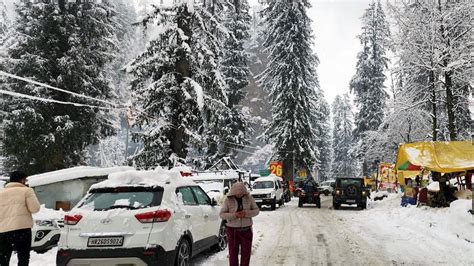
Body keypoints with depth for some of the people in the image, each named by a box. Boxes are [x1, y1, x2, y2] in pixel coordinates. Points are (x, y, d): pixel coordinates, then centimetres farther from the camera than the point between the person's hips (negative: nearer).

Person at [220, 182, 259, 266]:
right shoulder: (228, 200, -8)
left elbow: (256, 210, 0)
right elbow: (222, 215, -7)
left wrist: (246, 213, -20)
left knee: (246, 253, 6)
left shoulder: (249, 198, -4)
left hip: (246, 230, 1)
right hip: (233, 230, -1)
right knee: (233, 253, 2)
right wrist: (234, 215, -23)